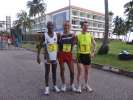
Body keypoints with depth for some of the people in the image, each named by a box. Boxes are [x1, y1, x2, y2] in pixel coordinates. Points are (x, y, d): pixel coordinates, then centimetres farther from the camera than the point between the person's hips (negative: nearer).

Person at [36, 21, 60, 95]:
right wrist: (38, 56, -12)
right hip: (47, 57, -3)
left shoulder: (56, 34, 0)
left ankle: (55, 86, 24)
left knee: (54, 72, 12)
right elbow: (40, 46, -7)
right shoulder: (44, 36, -9)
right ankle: (47, 87, 13)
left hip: (55, 56, 3)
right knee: (47, 72, 5)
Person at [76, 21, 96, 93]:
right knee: (80, 71, -4)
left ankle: (86, 85, 30)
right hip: (80, 55, -3)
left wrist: (93, 52, 2)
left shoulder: (90, 35, 2)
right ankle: (79, 86, 11)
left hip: (88, 55, 3)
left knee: (87, 71, 13)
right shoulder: (77, 35, -6)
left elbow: (94, 44, 11)